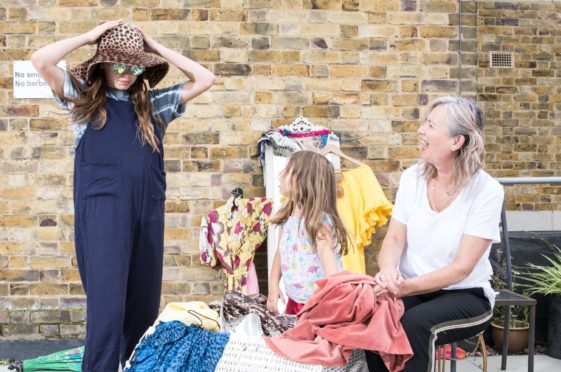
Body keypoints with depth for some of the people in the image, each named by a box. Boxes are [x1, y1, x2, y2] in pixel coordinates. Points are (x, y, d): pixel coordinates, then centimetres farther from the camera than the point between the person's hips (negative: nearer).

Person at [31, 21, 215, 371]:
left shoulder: (154, 104, 15)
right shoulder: (84, 98, 8)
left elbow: (205, 79, 12)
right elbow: (41, 60, -4)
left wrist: (156, 48, 11)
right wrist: (89, 36, 3)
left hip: (147, 209, 4)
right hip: (103, 207, -4)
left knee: (145, 300, 7)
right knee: (108, 300, -12)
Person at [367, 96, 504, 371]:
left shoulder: (487, 192, -15)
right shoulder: (412, 178, 0)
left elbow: (461, 268, -18)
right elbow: (394, 239, -1)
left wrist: (406, 287, -30)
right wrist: (388, 272, -25)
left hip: (465, 295, -3)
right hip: (412, 289, 4)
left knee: (414, 324, -34)